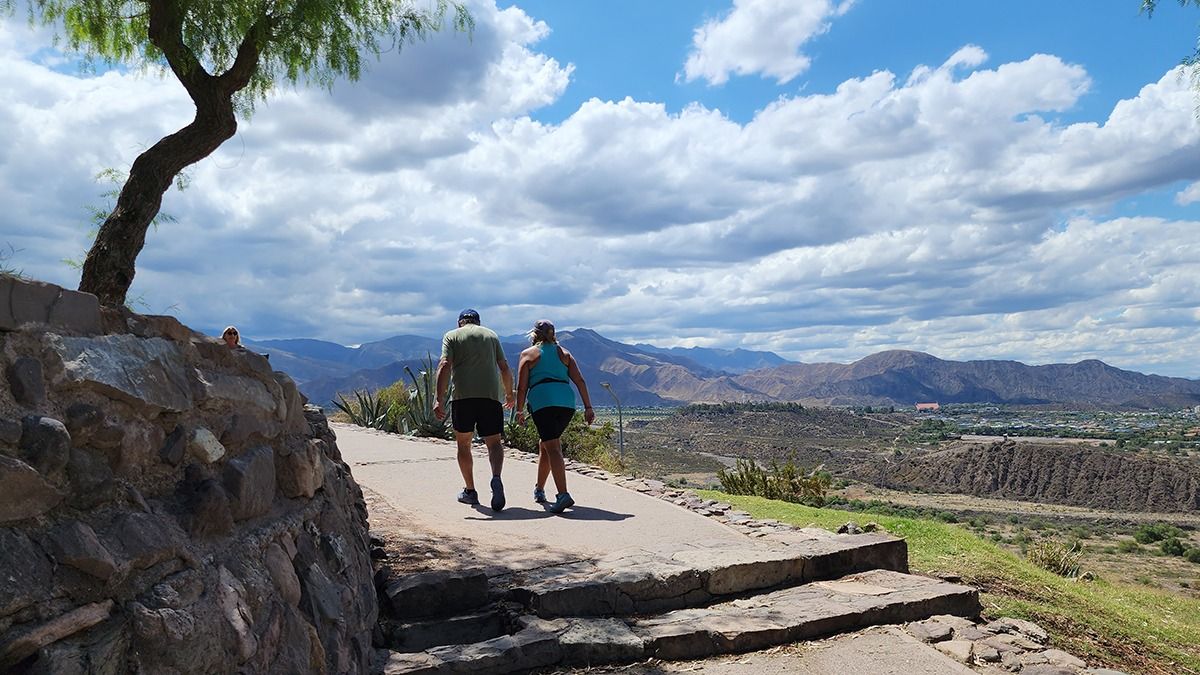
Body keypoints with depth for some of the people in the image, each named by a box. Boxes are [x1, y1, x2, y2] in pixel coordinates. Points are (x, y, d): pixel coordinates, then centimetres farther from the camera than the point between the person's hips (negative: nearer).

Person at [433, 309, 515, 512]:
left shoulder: (451, 336, 11)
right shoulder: (491, 335, 19)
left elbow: (444, 366, -4)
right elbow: (505, 368, 15)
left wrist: (439, 400, -9)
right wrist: (509, 393, 29)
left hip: (462, 396, -1)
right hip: (490, 395, 1)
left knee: (463, 443, 13)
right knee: (494, 442, 5)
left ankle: (470, 491, 19)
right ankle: (496, 477, -22)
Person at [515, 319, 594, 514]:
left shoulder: (528, 354, 13)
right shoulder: (564, 353, 21)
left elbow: (522, 387, 4)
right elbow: (580, 380, 11)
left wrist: (519, 411, 10)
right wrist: (588, 407, 8)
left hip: (543, 402, -5)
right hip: (567, 402, 5)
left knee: (552, 448, -12)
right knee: (545, 444, 22)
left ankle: (563, 495, -28)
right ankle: (539, 490, 34)